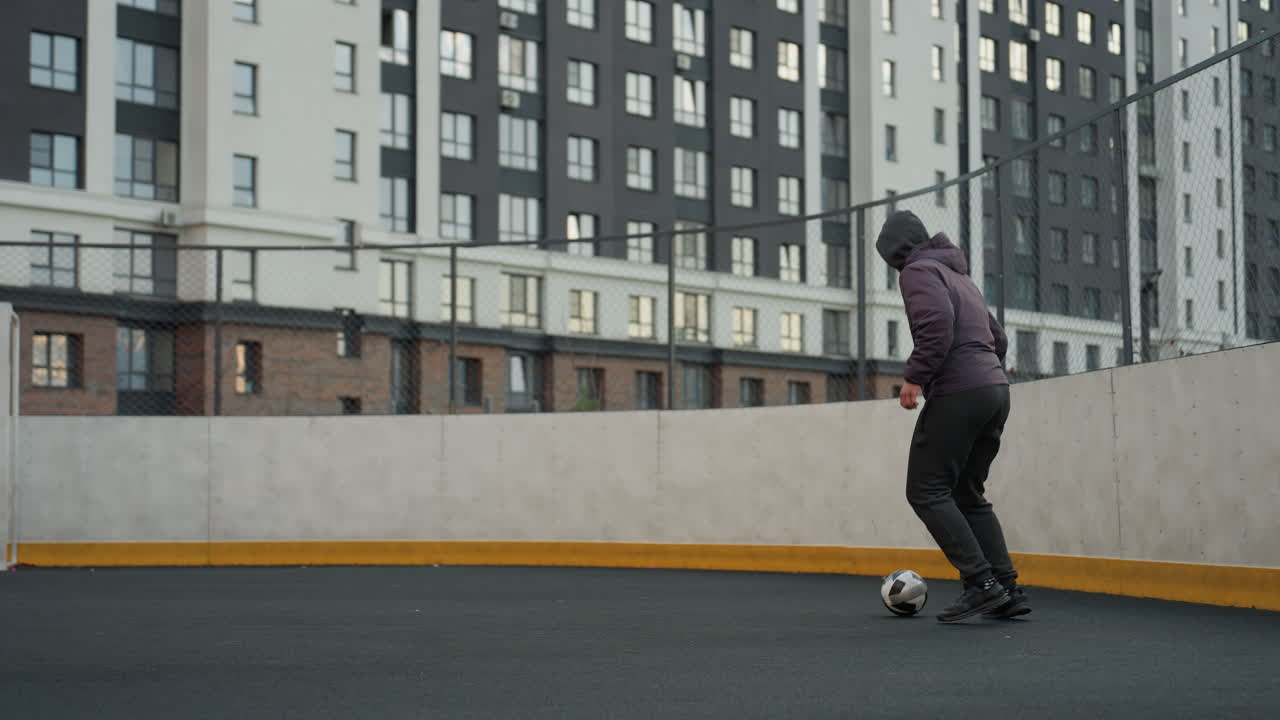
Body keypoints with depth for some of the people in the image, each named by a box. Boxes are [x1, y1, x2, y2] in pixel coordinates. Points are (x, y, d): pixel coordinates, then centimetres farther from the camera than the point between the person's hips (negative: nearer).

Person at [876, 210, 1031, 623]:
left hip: (957, 393, -9)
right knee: (967, 495, 14)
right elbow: (998, 338, 25)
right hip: (996, 390, 9)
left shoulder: (918, 271, -2)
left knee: (926, 491, -4)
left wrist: (915, 377, -15)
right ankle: (1007, 592, 5)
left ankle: (981, 584, -13)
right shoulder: (960, 276, 26)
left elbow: (937, 324, -20)